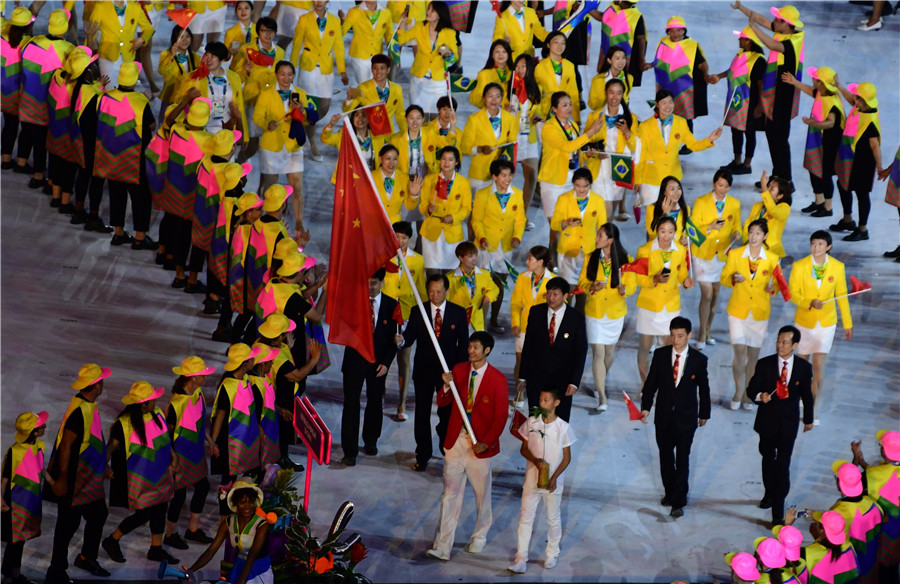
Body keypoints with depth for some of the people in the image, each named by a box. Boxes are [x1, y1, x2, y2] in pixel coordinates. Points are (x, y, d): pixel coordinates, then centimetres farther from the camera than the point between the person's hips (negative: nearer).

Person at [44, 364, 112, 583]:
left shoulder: (89, 405, 4)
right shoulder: (79, 411, -26)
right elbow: (65, 446, -25)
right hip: (73, 480, -9)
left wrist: (103, 466, 24)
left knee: (98, 514, 18)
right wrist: (61, 480, -22)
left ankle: (87, 557, 36)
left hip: (89, 477, 9)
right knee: (68, 523, 2)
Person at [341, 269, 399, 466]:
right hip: (355, 359, -1)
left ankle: (371, 441, 33)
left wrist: (386, 362, -7)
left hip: (378, 361, 1)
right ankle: (350, 450, 3)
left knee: (375, 403, 13)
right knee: (351, 404, -3)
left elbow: (393, 338, 1)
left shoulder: (391, 305, -1)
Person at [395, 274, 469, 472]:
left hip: (449, 371, -1)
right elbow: (409, 336, -6)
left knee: (447, 414, 3)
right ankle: (422, 456, 15)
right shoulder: (417, 312, 0)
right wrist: (401, 341, -31)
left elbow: (463, 343, 2)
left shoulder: (458, 313, 0)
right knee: (422, 414, 6)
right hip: (424, 370, 1)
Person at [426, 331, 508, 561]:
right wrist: (447, 386, -16)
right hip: (456, 440, 2)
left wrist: (486, 443, -16)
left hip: (480, 444, -2)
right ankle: (442, 546, 0)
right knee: (450, 493, 0)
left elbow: (501, 417, -8)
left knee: (482, 493, 12)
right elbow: (442, 403, 4)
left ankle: (479, 538, 33)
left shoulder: (497, 379, -9)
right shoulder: (458, 370, 1)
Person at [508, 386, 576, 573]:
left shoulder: (563, 428, -10)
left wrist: (554, 477, -14)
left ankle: (552, 554, 29)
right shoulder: (531, 423, -4)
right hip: (532, 479, 1)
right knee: (526, 517, 2)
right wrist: (535, 460, -17)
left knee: (553, 519, 12)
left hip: (553, 482, -1)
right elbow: (523, 449, 3)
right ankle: (521, 557, 6)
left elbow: (567, 458, -4)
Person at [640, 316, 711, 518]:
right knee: (665, 457, 13)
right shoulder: (660, 354, -2)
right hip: (664, 415, 2)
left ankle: (679, 502, 2)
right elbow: (651, 382, 1)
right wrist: (646, 407, -8)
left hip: (686, 417, -2)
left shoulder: (699, 359, -6)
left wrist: (704, 413, 10)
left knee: (682, 460, -3)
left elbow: (704, 388, 4)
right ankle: (670, 492, 30)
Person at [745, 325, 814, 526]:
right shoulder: (764, 364, -6)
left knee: (783, 466, -8)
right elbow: (752, 389, -3)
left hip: (788, 423, -2)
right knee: (768, 460, 21)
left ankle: (778, 513, -6)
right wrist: (760, 396, -27)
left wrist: (808, 419, 17)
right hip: (767, 420, 2)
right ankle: (769, 493, 46)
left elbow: (807, 394, 8)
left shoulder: (803, 367, -5)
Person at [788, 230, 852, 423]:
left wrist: (848, 323, 8)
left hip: (826, 323, -1)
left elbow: (841, 295, 3)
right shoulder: (799, 266, -10)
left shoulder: (837, 267, -6)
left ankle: (813, 410, -1)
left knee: (819, 366, -9)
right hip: (804, 321, 1)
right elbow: (792, 293, -8)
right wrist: (810, 303, -27)